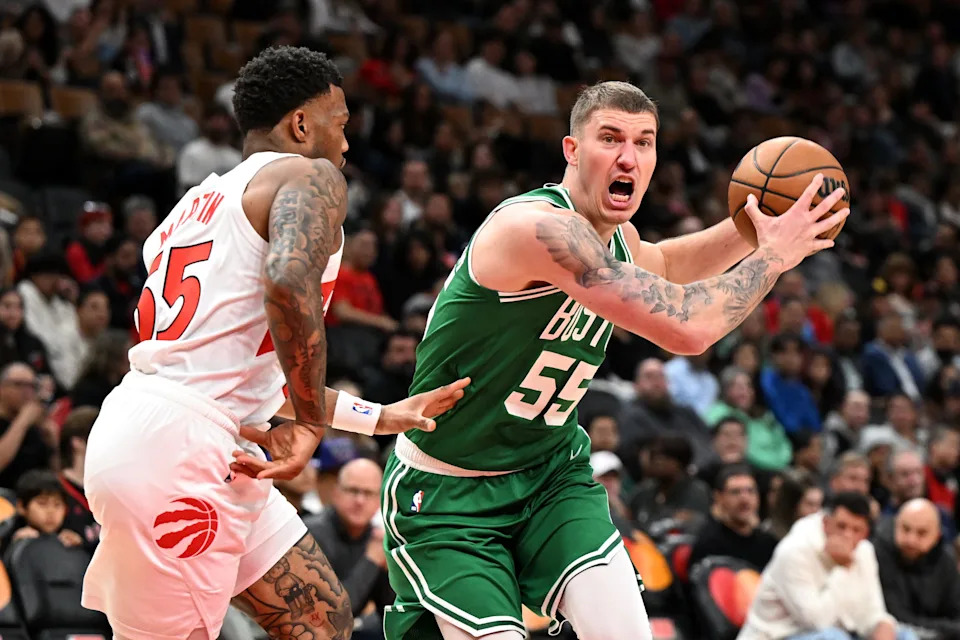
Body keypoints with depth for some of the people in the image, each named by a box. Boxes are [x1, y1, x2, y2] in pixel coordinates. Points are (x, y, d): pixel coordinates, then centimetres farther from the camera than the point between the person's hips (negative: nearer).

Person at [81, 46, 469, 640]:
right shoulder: (312, 177, -2)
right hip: (177, 451, -10)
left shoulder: (204, 199, 26)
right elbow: (289, 279, -25)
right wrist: (312, 421, -15)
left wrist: (379, 417, 34)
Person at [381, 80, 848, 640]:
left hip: (550, 470, 7)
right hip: (446, 492, -7)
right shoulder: (538, 226, -27)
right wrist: (772, 255, -16)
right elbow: (686, 326, -31)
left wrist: (751, 227, 12)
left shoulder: (616, 233, 2)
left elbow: (662, 268, 30)